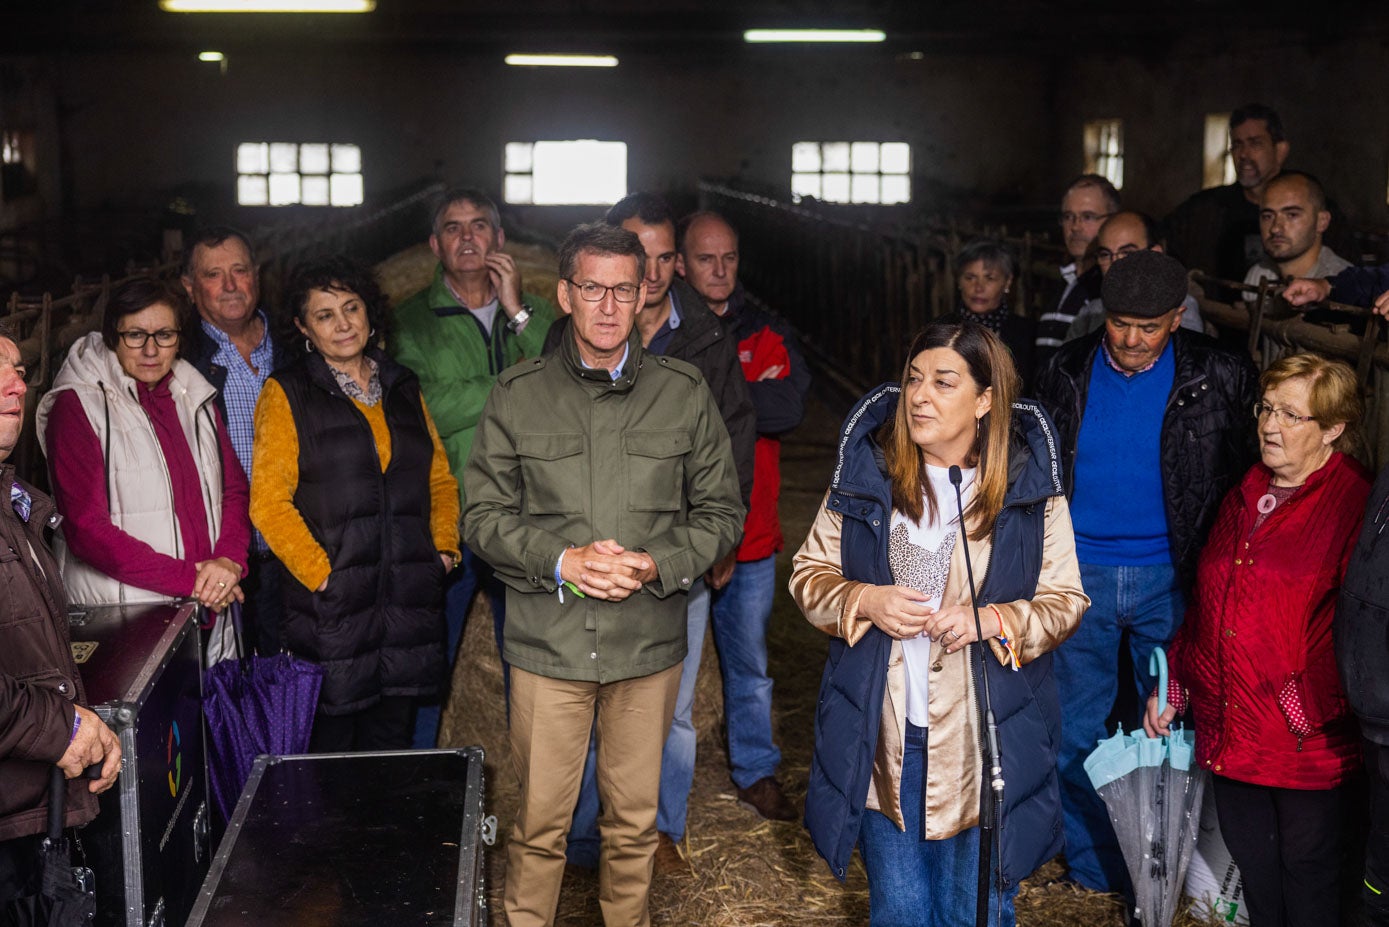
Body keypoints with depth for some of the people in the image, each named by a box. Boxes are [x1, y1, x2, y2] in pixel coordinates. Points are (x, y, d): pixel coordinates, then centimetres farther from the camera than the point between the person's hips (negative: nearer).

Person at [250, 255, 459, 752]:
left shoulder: (403, 388, 15)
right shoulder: (287, 394, 0)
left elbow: (440, 478, 21)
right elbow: (268, 503, -7)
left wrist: (444, 547, 7)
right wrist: (320, 574, -14)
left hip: (410, 598, 4)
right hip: (331, 603, -4)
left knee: (393, 738, 9)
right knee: (330, 742, 0)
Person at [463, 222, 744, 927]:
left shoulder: (684, 394, 3)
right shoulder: (517, 395, 2)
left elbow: (721, 511, 6)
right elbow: (483, 516, 2)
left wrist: (655, 566, -11)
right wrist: (561, 561, -15)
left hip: (648, 642, 1)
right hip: (547, 641, -1)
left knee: (634, 819, 14)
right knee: (539, 822, 7)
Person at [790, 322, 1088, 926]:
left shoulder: (1029, 485, -4)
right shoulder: (867, 470, -1)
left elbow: (1066, 600, 0)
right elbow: (809, 574, 6)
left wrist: (995, 620, -19)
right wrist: (865, 601, -14)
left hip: (987, 740, -1)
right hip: (884, 737, 1)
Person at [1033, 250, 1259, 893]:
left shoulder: (1219, 377, -6)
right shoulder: (1069, 371, 0)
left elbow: (1245, 472, 0)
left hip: (1168, 576, -1)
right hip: (1080, 573, 2)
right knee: (1074, 731, 7)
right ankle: (1094, 869, 25)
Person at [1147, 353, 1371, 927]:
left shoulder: (1355, 504, -12)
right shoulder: (1245, 497, 12)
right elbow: (1206, 601, 18)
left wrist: (1306, 705, -19)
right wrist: (1172, 685, 16)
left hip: (1305, 744, -6)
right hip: (1228, 727, 7)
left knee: (1306, 870, 9)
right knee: (1253, 869, 18)